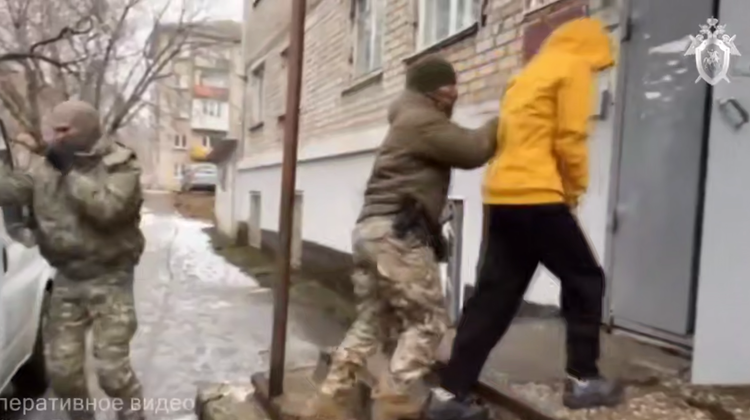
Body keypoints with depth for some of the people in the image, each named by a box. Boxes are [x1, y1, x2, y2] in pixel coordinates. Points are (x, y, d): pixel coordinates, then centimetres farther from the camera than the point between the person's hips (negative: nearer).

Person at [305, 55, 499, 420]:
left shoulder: (411, 120, 28)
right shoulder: (423, 120, -5)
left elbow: (457, 147, 23)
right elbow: (473, 150, -8)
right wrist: (501, 122, 8)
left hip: (371, 229, 10)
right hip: (397, 232, -10)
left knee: (372, 322, 13)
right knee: (428, 320, -1)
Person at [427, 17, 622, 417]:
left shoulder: (528, 73, 24)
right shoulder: (574, 69, 2)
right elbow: (569, 140, -8)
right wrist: (575, 190, 6)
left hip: (501, 196, 8)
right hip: (537, 197, -7)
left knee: (493, 296, 8)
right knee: (585, 280, 11)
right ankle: (582, 380, 17)